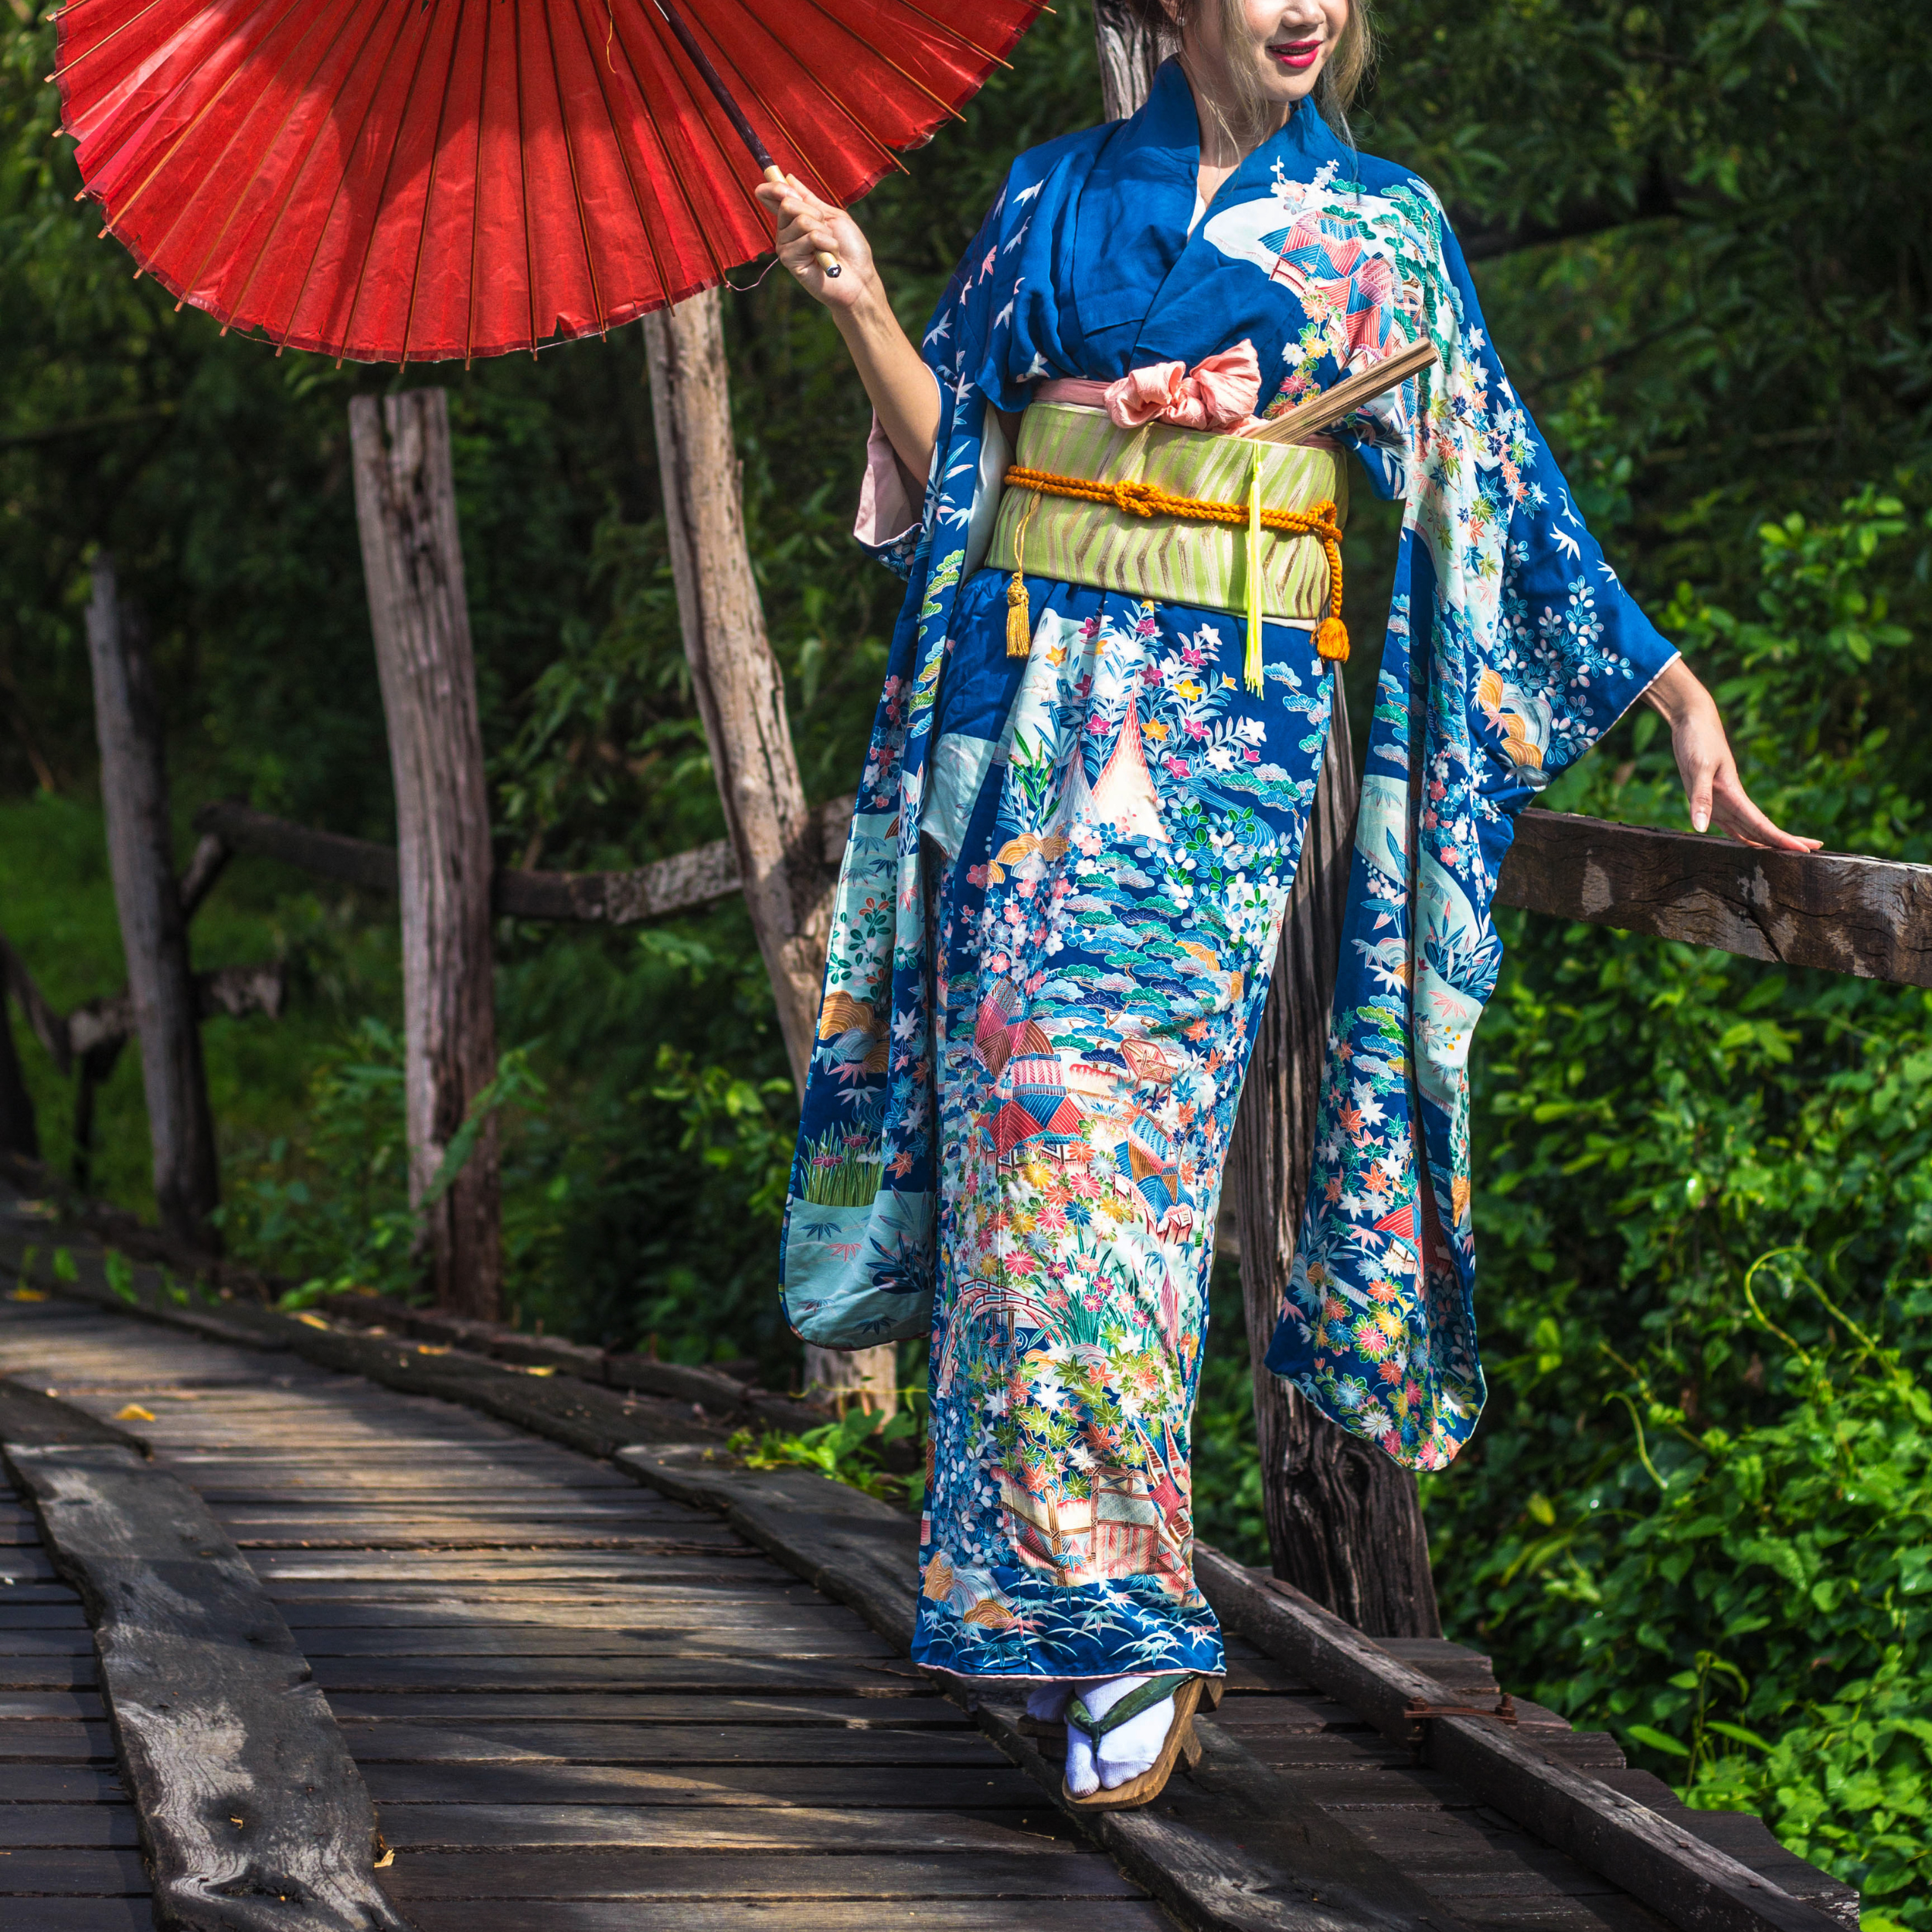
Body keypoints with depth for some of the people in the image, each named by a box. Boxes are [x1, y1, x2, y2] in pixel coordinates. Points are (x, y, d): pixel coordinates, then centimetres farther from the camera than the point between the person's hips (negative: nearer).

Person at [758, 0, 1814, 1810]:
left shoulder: (1380, 226, 8)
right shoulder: (1053, 199, 12)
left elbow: (1499, 477, 7)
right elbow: (949, 466, 11)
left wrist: (1671, 688, 3)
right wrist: (861, 307, -5)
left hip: (1227, 728, -2)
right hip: (1030, 700, 2)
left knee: (1125, 1131, -10)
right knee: (1030, 1114, -6)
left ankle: (1108, 1609, -5)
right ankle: (1102, 1612, 3)